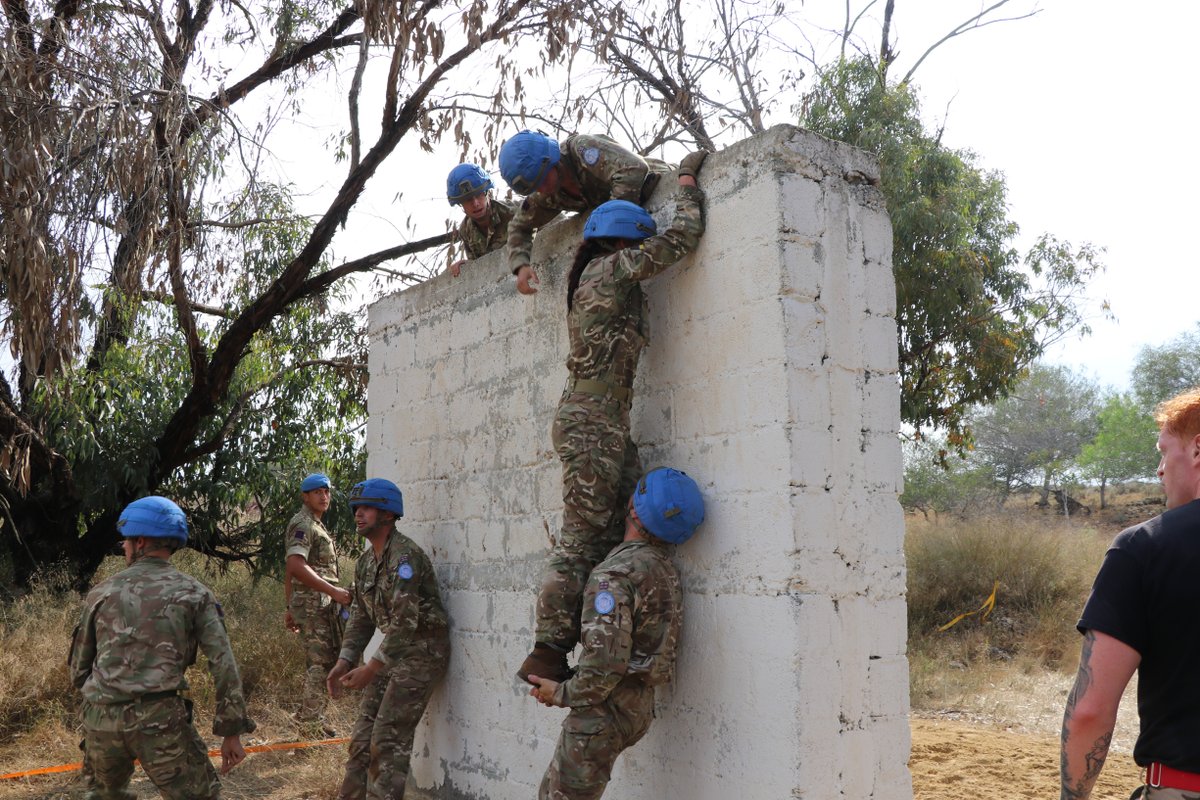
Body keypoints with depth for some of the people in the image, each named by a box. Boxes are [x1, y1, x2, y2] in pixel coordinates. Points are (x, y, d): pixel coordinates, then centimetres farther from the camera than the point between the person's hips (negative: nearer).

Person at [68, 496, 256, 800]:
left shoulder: (102, 593, 11)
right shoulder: (194, 593, 3)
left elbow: (79, 668, 17)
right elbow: (223, 664, -5)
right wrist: (232, 732, 0)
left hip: (101, 718, 4)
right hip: (160, 720, -4)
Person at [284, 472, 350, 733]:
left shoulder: (316, 525, 21)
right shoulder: (302, 524, -10)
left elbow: (289, 572, 24)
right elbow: (296, 567, -24)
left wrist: (290, 608, 23)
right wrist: (334, 591, -23)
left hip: (323, 604, 10)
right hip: (313, 603, -10)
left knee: (329, 659, 14)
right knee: (319, 662, -7)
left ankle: (306, 713, 22)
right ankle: (312, 722, 0)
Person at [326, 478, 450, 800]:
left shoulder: (405, 555, -20)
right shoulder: (366, 561, 9)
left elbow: (405, 620, -25)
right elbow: (361, 616, 14)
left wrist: (371, 669, -23)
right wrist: (344, 661, 3)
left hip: (421, 652, -9)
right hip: (393, 652, 9)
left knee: (388, 740, -9)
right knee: (363, 734, 10)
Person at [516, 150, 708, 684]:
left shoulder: (592, 275, 18)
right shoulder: (611, 269, -8)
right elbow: (681, 238, -9)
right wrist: (686, 180, 6)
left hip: (608, 423, 10)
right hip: (592, 423, -10)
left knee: (617, 530, 8)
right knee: (583, 536, -9)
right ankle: (547, 653, -5)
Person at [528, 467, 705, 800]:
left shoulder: (615, 573, -22)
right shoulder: (664, 568, 6)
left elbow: (606, 662, -27)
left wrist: (562, 694, -11)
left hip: (604, 713, -9)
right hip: (639, 707, 9)